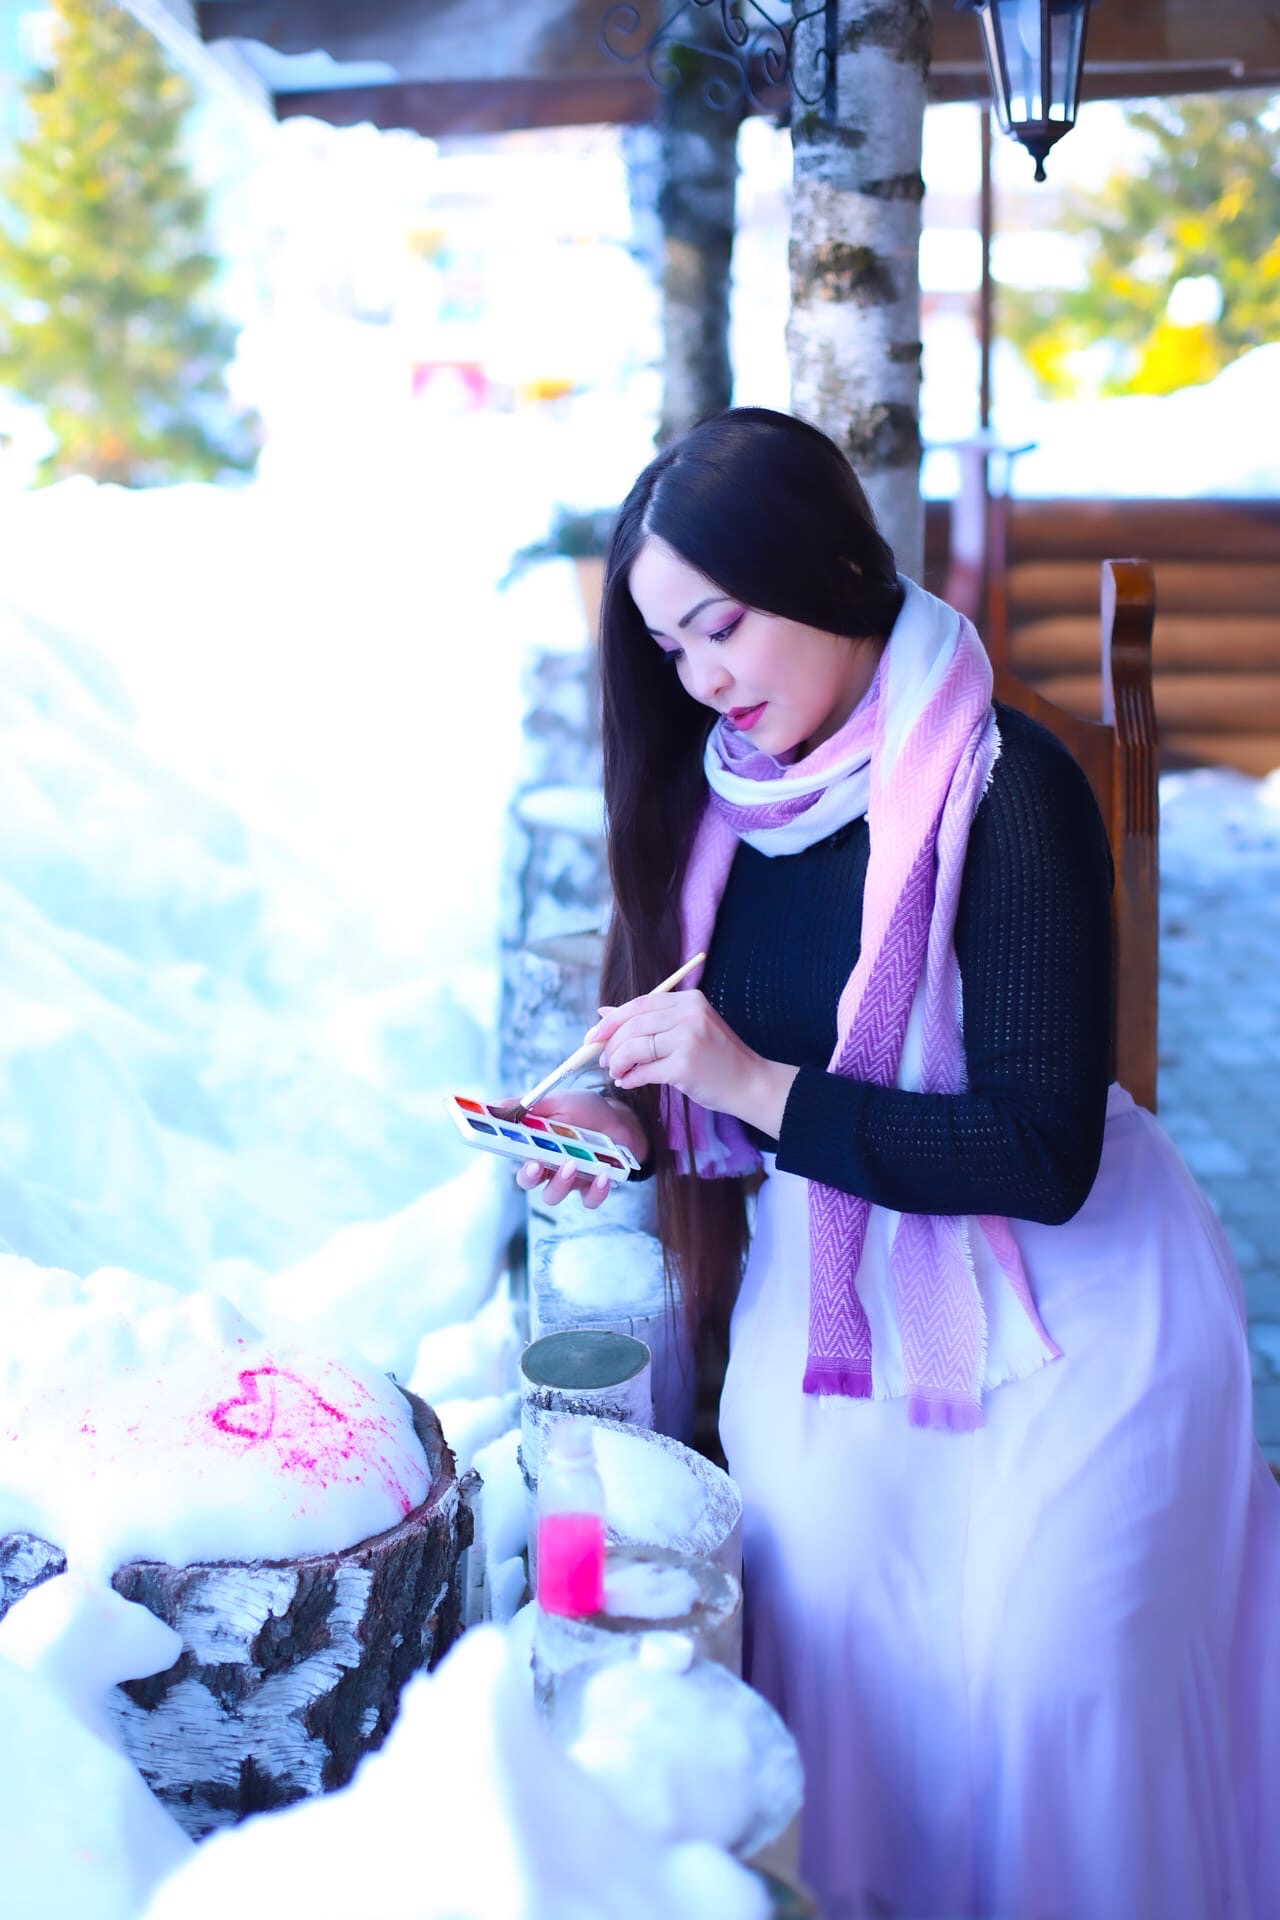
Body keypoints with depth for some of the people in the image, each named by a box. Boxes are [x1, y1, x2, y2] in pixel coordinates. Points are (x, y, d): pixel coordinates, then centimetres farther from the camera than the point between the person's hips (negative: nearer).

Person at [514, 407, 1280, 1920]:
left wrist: (759, 1089, -25)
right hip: (823, 1299, 6)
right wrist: (633, 1124, -10)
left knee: (1046, 1699, 1)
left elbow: (1042, 1151, -24)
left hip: (1053, 1324, -5)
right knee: (840, 1668, 6)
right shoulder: (723, 794, 1)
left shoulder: (1004, 788, -20)